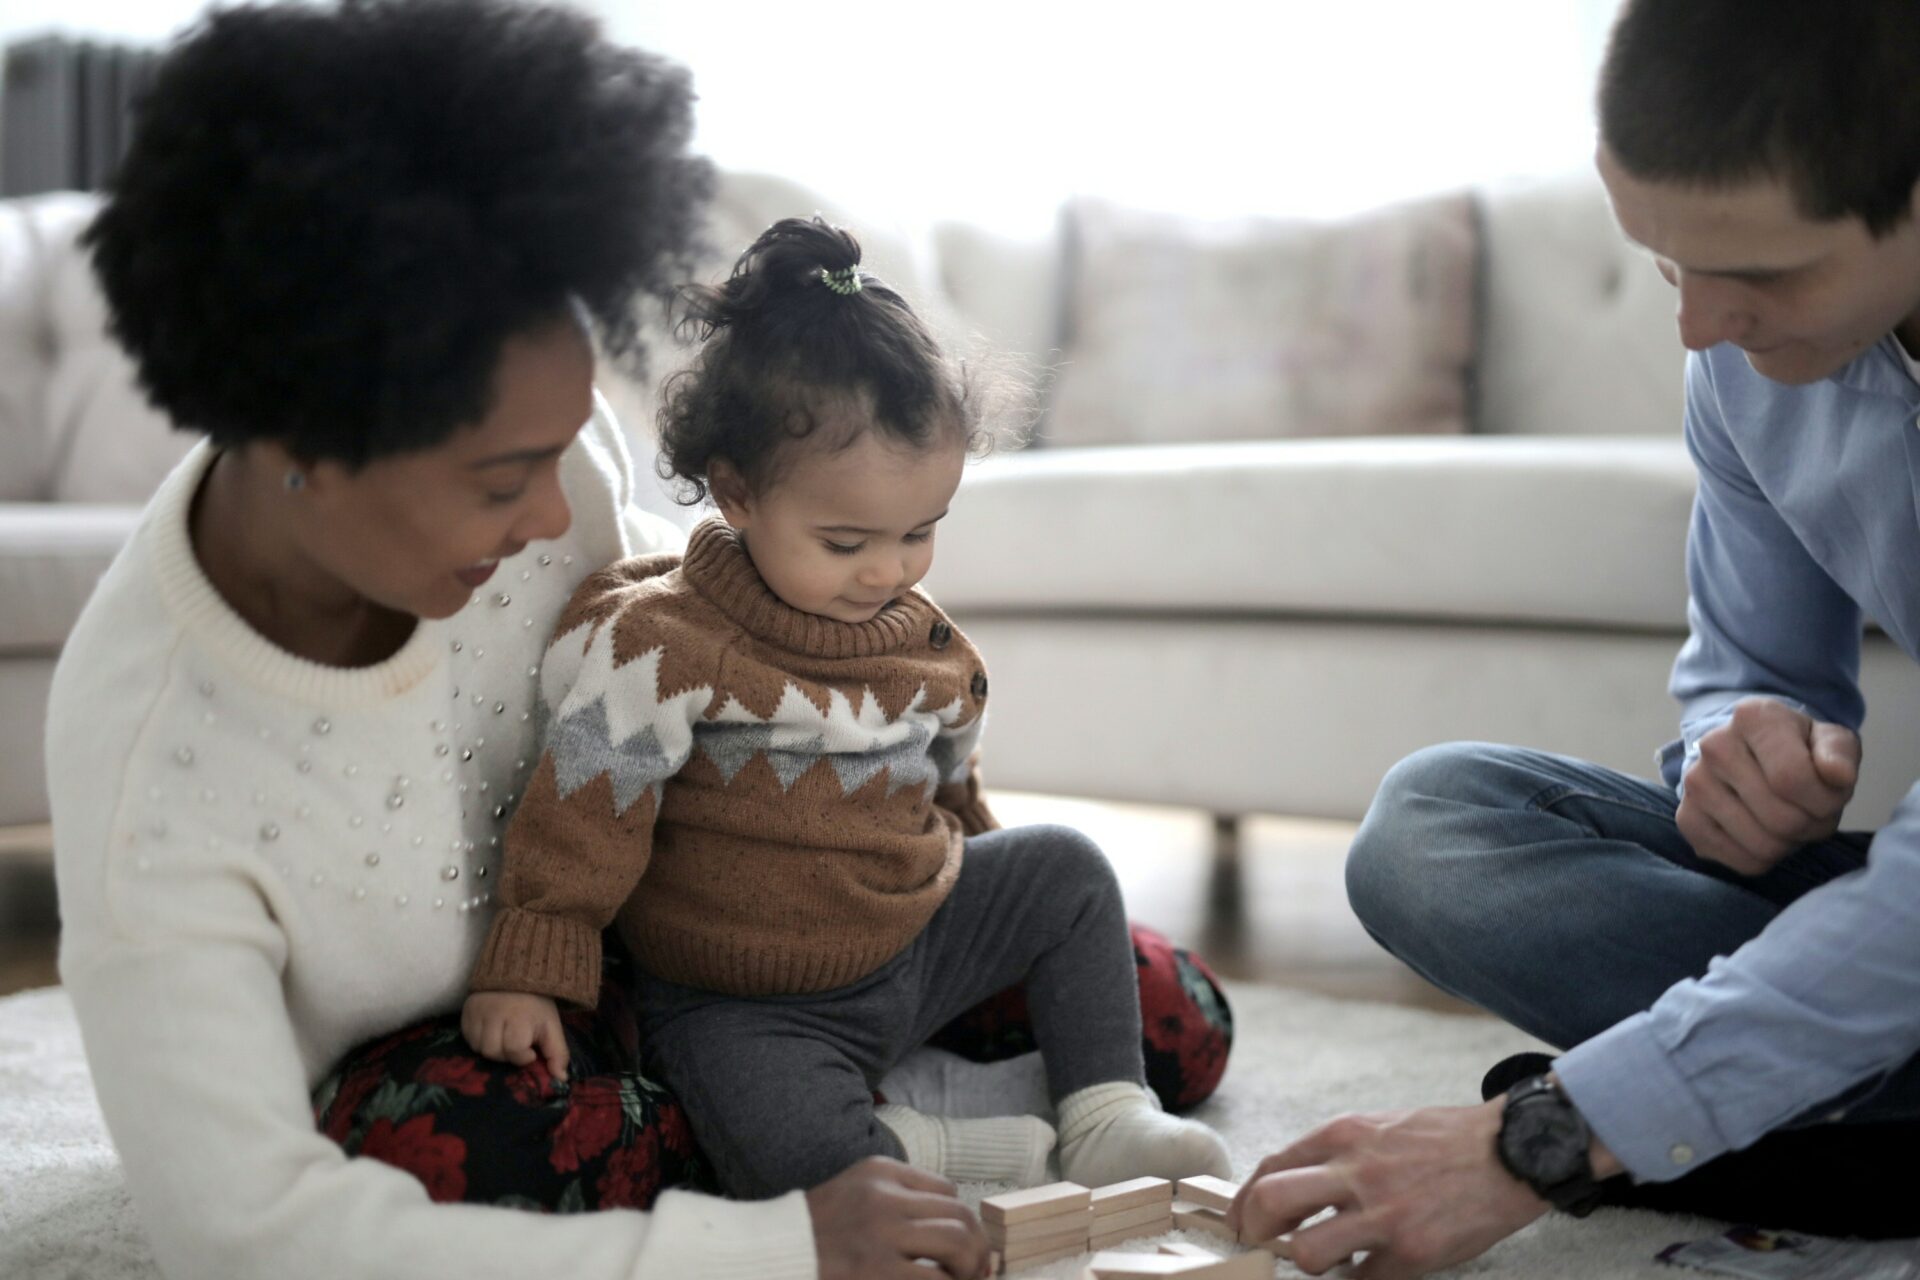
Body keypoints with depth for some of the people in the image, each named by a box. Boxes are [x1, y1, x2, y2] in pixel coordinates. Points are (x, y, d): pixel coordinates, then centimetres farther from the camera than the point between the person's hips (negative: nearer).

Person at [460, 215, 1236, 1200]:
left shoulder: (920, 636, 1)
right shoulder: (663, 647, -20)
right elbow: (582, 813, -18)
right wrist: (529, 970, -19)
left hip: (916, 944, 7)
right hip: (743, 1005, -6)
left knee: (1063, 868, 3)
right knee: (781, 1143, -34)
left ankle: (1107, 1116, 5)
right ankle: (925, 1156, -7)